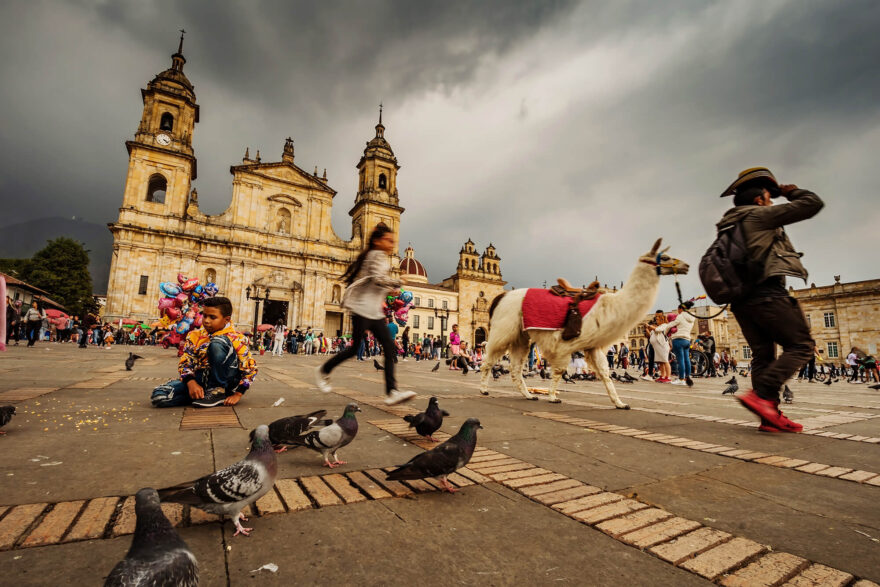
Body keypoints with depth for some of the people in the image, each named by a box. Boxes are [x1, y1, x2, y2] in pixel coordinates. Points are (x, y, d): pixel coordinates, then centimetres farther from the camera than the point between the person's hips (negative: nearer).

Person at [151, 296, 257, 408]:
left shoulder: (237, 339, -8)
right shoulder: (195, 336, 5)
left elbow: (250, 368, -8)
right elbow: (185, 362, 3)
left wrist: (237, 394, -14)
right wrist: (191, 382, -17)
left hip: (225, 382, -3)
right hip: (199, 380, 4)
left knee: (217, 343, -27)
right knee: (159, 396, -20)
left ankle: (217, 392, -18)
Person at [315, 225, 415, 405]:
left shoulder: (371, 256, 24)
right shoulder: (378, 255, -6)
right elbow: (379, 278, -22)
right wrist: (396, 284, -5)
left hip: (375, 311, 10)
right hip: (363, 308, -10)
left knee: (389, 346, -4)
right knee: (356, 348, -2)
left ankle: (392, 392, -9)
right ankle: (324, 370, 24)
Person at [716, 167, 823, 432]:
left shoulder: (729, 225, 23)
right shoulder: (759, 214, -1)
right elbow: (812, 203, 2)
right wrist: (791, 191, 19)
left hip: (741, 300, 8)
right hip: (767, 293, -8)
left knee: (763, 355, 7)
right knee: (800, 345, -2)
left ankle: (770, 416, 5)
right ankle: (761, 395, -17)